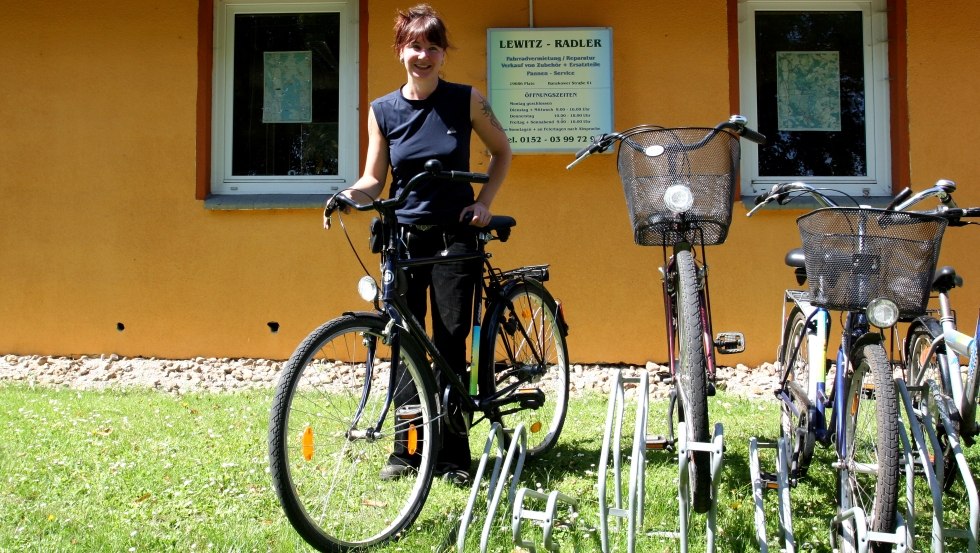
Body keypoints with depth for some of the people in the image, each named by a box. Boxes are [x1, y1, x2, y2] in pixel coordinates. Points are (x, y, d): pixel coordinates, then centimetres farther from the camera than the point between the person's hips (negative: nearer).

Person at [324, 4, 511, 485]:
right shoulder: (383, 110, 1)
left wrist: (484, 202, -1)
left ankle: (453, 454, 8)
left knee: (451, 342, -3)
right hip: (402, 236, 2)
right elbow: (374, 178, 3)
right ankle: (407, 448, 15)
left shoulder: (466, 100, -2)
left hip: (455, 236, -2)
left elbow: (502, 152, 10)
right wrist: (350, 193, -18)